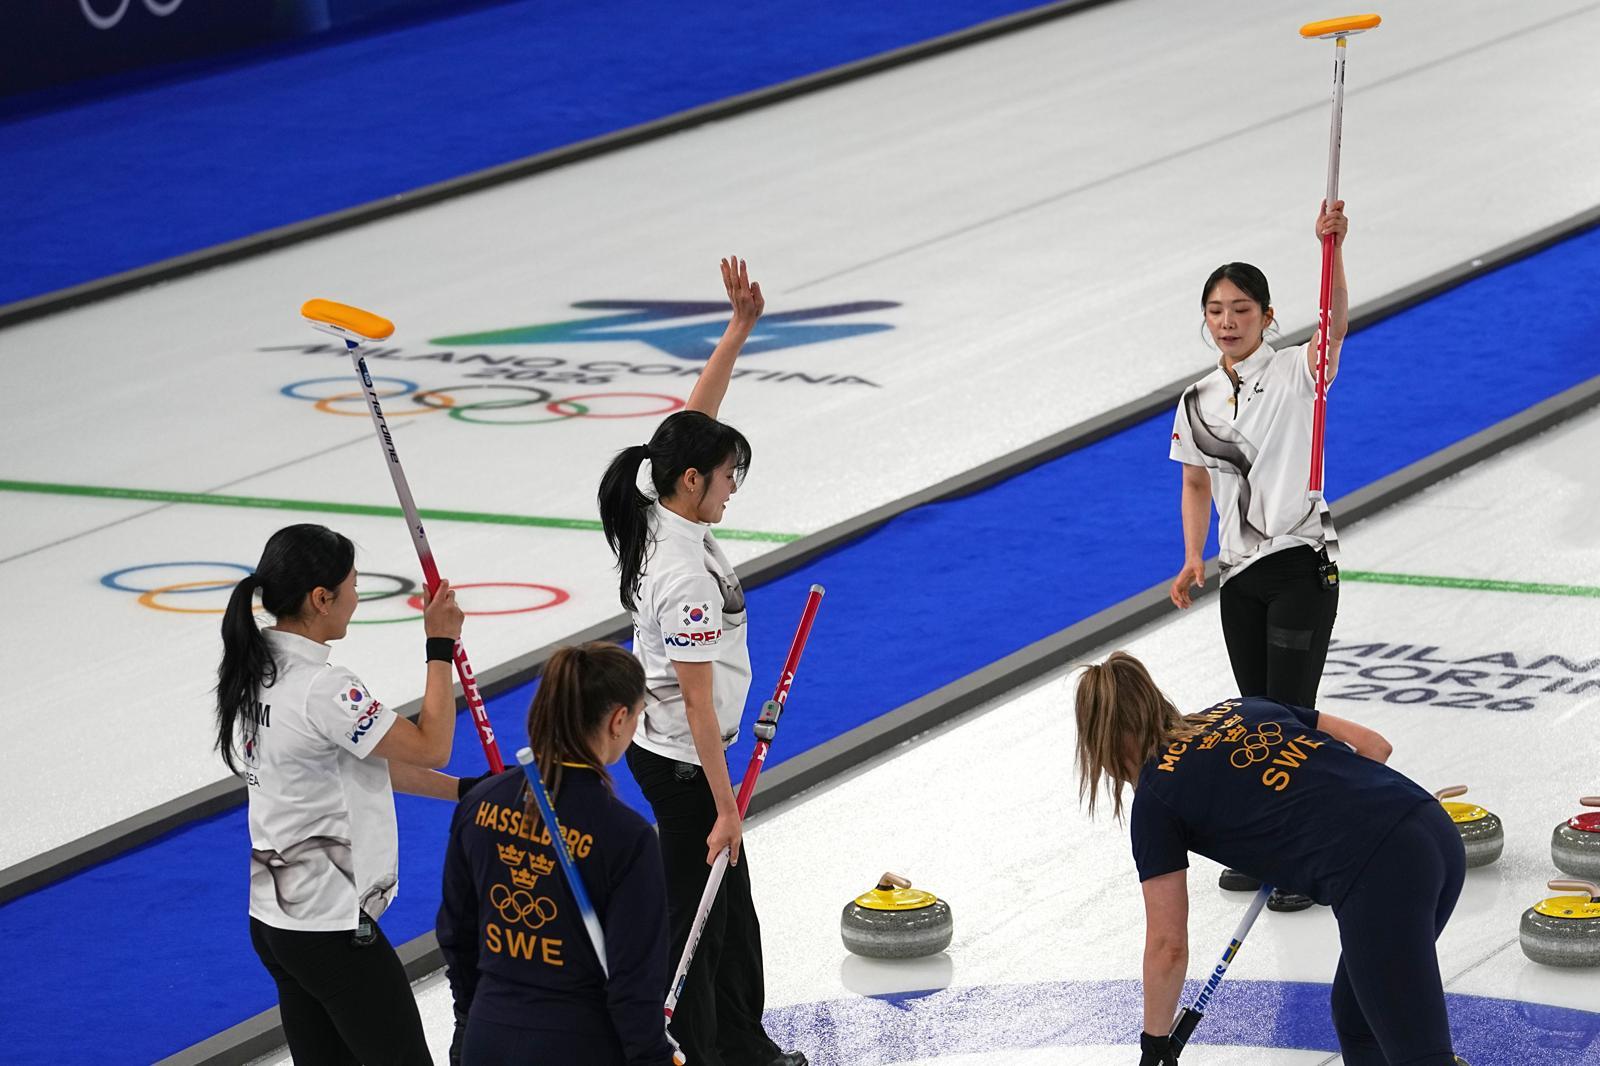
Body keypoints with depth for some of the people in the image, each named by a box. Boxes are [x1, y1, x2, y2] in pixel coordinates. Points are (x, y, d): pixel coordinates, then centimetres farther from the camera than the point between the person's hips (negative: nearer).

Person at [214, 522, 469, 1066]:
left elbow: (366, 761, 14)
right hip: (334, 928, -9)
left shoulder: (257, 671, 6)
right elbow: (430, 748, -16)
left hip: (274, 917, 9)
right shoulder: (320, 689, -24)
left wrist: (463, 791, 16)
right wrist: (441, 645, -7)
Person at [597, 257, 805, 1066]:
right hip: (681, 760, -10)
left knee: (730, 897, 20)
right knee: (697, 909, 3)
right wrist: (724, 807, -22)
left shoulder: (659, 516, -5)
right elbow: (698, 701, -26)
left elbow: (696, 417, 6)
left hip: (660, 745, 10)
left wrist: (741, 324, 0)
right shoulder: (687, 576, -29)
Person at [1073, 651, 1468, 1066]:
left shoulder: (1156, 799, 9)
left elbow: (1167, 945, 10)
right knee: (1356, 1021, 24)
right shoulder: (1242, 708, 27)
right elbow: (1373, 746, 24)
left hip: (1379, 877, -8)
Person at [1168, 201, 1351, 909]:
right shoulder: (1197, 402, 9)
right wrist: (1193, 559, 3)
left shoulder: (1296, 374, -7)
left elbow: (1336, 322, -25)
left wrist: (1333, 246, -40)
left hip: (1302, 566, -5)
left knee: (1290, 716, -8)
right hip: (1241, 575, 5)